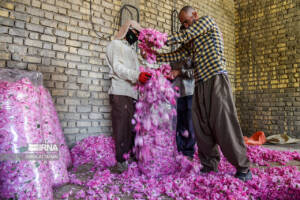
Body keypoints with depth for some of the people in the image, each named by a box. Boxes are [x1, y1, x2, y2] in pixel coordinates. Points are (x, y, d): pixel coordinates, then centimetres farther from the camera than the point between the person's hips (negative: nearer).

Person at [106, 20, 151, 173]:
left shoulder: (131, 50, 33)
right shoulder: (115, 45, 8)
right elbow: (118, 67, -9)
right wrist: (136, 75, -24)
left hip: (133, 94, 8)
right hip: (120, 93, -8)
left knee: (134, 128, 4)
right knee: (122, 128, -9)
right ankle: (121, 162, -5)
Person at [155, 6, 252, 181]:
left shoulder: (207, 20, 9)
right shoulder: (192, 42, 27)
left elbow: (184, 36, -1)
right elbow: (178, 55, 18)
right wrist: (155, 57, 10)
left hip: (216, 80, -7)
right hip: (200, 84, 7)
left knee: (224, 125, -10)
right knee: (201, 127, 2)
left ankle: (243, 168, 1)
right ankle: (210, 165, 11)